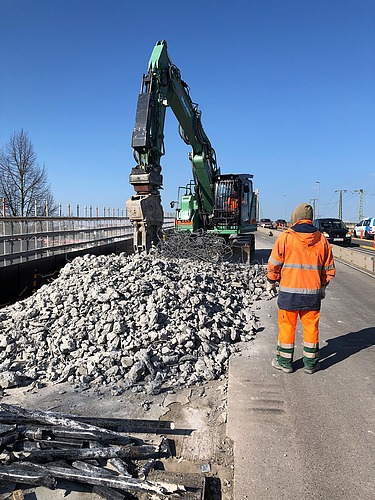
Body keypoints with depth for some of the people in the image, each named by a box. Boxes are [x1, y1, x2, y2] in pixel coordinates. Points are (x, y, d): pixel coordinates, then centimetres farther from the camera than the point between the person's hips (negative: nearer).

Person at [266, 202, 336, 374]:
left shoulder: (285, 237, -7)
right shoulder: (321, 239, 4)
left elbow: (274, 263, -4)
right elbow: (329, 268, 10)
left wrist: (271, 282, 10)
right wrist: (322, 286, 23)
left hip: (289, 291, -3)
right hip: (313, 292, 3)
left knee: (287, 326, 9)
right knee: (311, 326, 14)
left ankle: (285, 362, 19)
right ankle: (311, 363, 24)